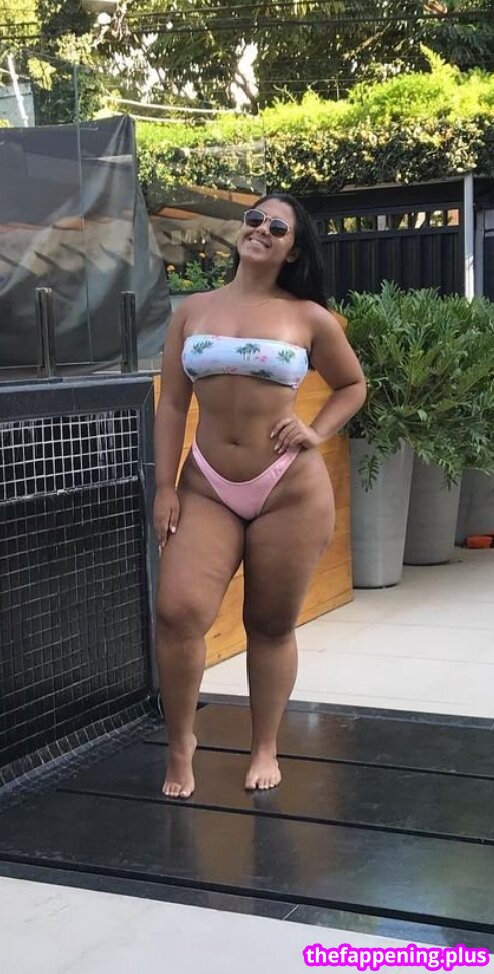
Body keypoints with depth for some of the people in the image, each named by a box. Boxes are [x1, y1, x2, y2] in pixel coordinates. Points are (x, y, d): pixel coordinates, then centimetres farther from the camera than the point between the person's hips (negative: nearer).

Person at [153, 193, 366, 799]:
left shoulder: (309, 317, 2)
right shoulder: (194, 310, 7)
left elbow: (353, 386, 16)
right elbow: (172, 403, 7)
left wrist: (316, 434, -2)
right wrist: (165, 487, 0)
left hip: (291, 490, -1)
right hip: (207, 487, 2)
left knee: (271, 624, 7)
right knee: (177, 611, -14)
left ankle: (265, 750, 25)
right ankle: (179, 744, 7)